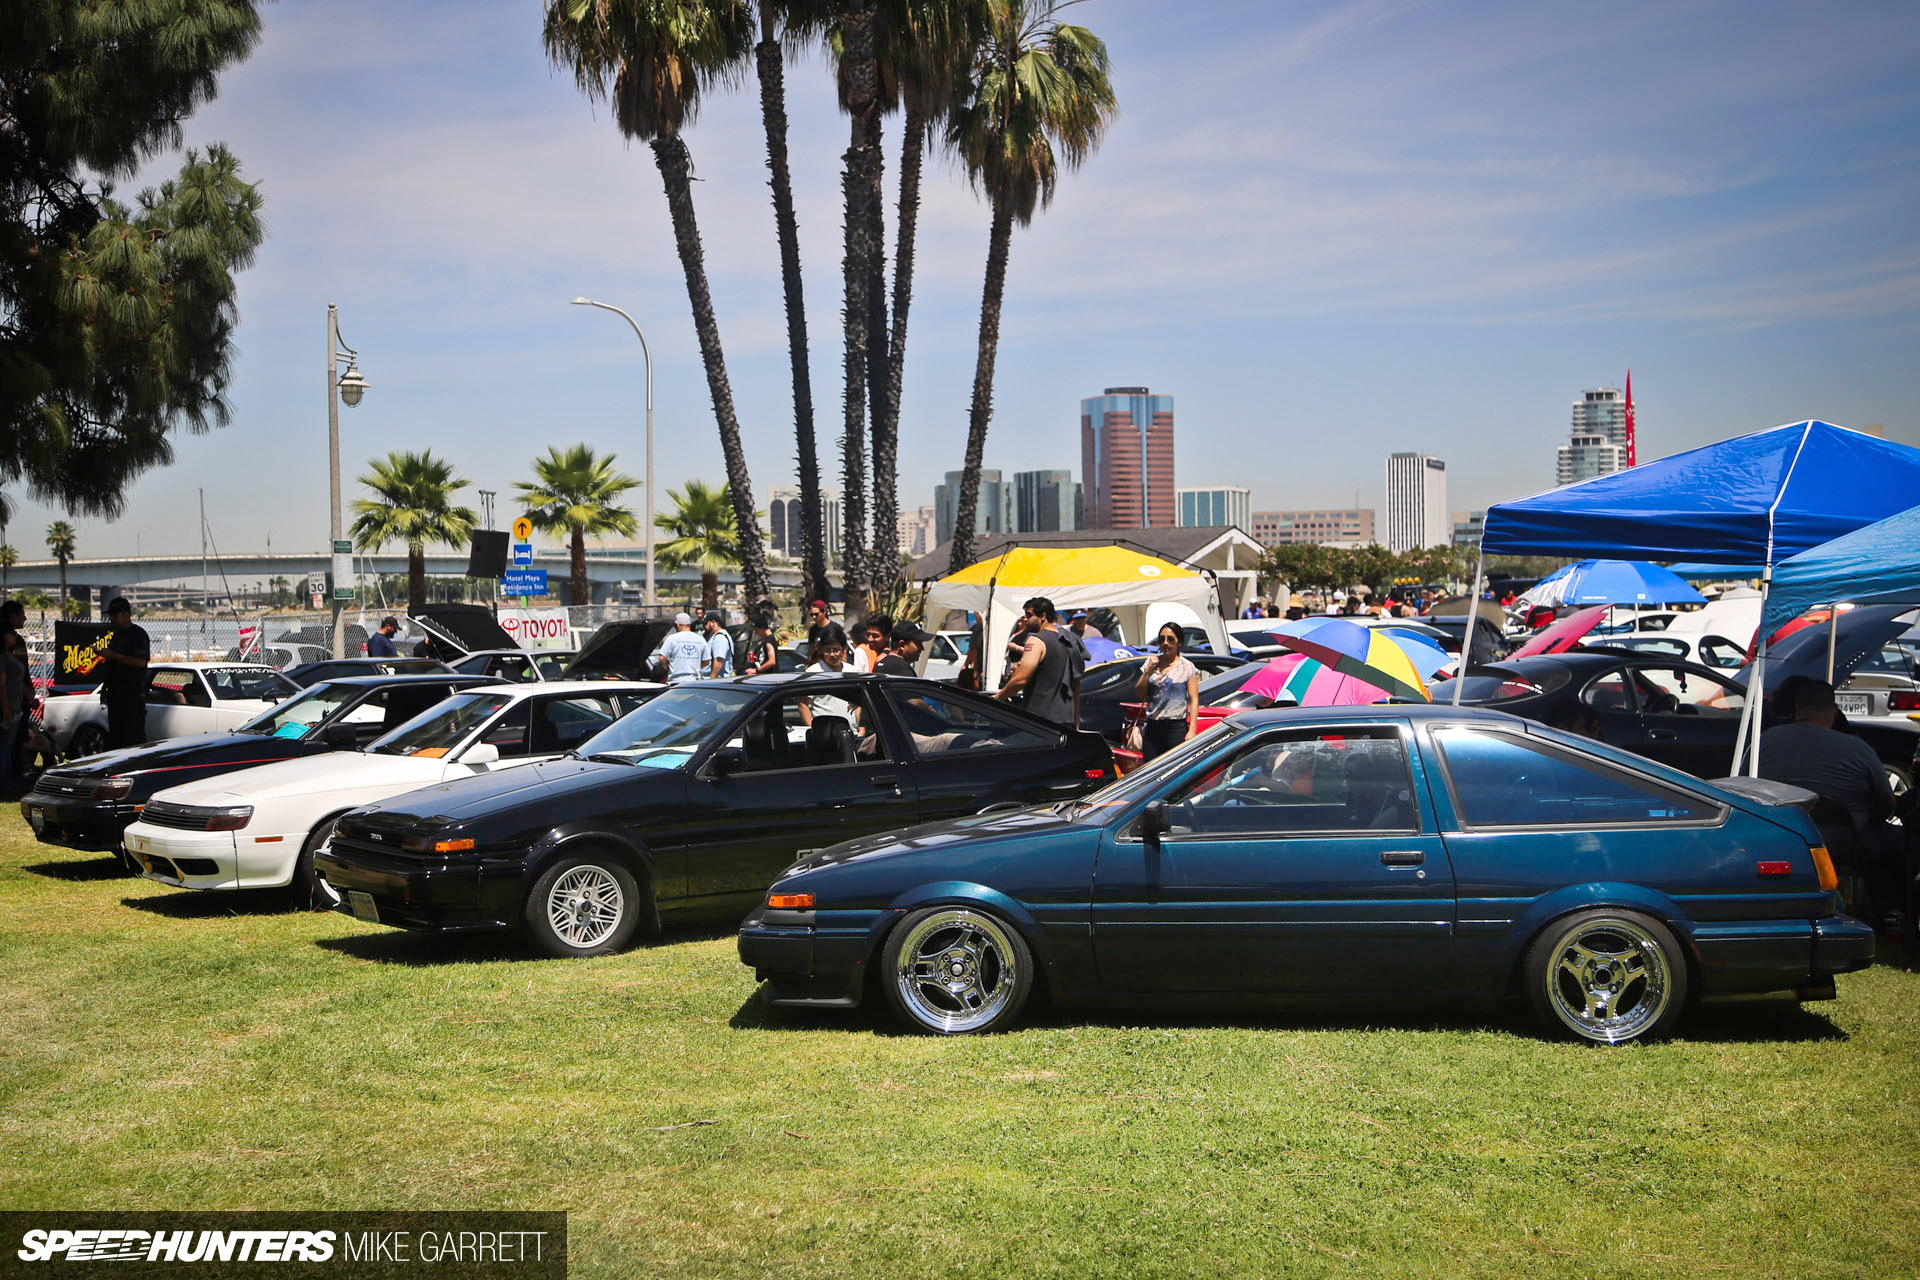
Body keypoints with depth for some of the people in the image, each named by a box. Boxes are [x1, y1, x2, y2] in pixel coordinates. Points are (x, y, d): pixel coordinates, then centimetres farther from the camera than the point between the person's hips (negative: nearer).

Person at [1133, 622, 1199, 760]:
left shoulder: (1187, 667, 0)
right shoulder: (1151, 662, 12)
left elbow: (1194, 699, -5)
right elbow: (1138, 694, 10)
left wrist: (1192, 730, -14)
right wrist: (1148, 671, -4)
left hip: (1177, 727, -4)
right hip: (1153, 727, 4)